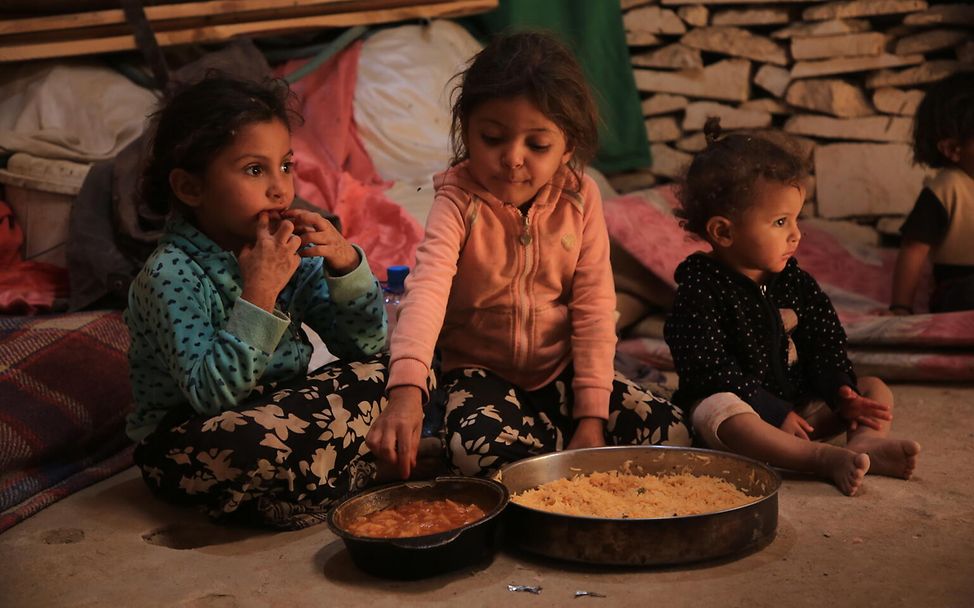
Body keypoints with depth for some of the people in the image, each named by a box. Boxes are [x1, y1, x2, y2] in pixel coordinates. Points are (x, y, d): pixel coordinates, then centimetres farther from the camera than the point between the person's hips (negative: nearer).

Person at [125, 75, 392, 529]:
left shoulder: (290, 249, 0)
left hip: (280, 412, 7)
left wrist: (345, 263, -14)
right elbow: (211, 394, -28)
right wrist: (258, 295, -33)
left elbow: (367, 345, 3)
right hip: (186, 443, -7)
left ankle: (286, 496, -11)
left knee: (381, 374, -7)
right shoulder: (172, 274, -19)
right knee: (254, 442, -38)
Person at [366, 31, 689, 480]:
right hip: (479, 371, -3)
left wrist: (591, 417, -14)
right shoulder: (459, 200, -16)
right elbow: (427, 289, -34)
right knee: (478, 447, -35)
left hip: (561, 371, 3)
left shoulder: (580, 199, -7)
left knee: (671, 435, -12)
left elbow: (593, 309, -7)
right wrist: (406, 392, -52)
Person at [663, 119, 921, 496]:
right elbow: (710, 371, -19)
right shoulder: (700, 290, -12)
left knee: (876, 391, -2)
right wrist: (773, 414, -22)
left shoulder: (795, 282, 8)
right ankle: (827, 459, -51)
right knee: (719, 413, -38)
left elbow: (825, 347, 10)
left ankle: (864, 443, -36)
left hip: (799, 407, 7)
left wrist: (842, 392, -10)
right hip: (739, 406, -7)